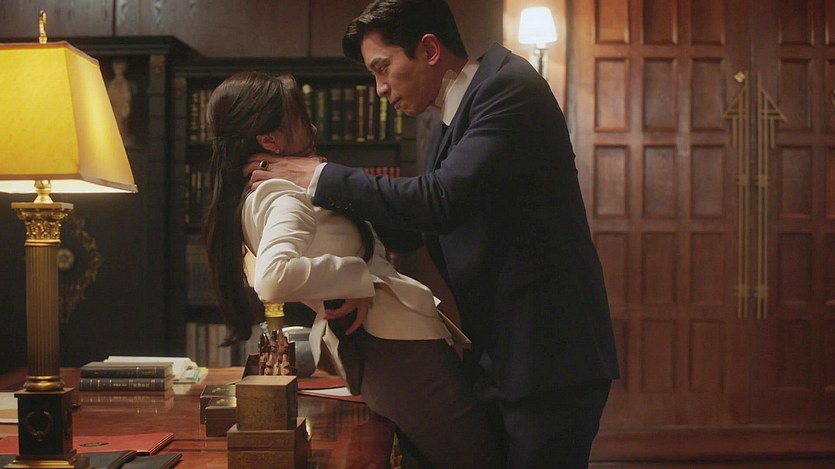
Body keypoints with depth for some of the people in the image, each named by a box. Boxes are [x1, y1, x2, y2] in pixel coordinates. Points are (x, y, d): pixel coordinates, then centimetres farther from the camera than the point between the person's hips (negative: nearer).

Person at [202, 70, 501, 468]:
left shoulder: (255, 198, 15)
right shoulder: (284, 197, -15)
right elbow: (274, 278, -35)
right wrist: (357, 276, -22)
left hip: (371, 359, 11)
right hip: (403, 355, -11)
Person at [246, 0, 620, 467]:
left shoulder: (510, 86, -13)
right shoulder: (451, 121, 15)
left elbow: (442, 200, -24)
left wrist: (324, 179, -14)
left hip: (548, 361, -9)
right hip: (496, 359, 9)